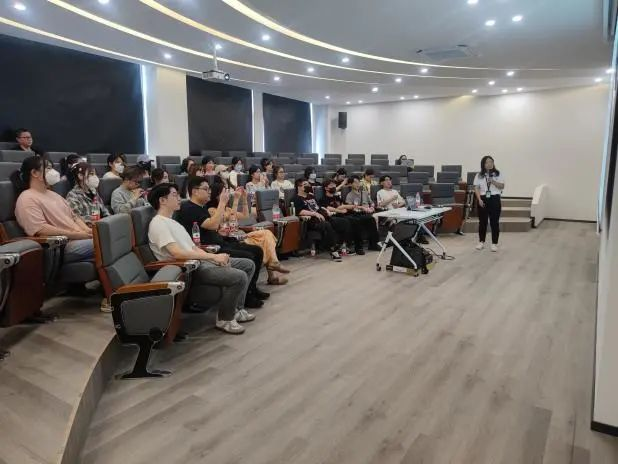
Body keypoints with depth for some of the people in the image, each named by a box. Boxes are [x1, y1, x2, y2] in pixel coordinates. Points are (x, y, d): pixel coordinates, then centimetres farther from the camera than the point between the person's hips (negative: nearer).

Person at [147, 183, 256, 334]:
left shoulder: (172, 222, 21)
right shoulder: (158, 223, -11)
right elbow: (177, 253, -24)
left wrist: (216, 258, -1)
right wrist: (213, 256, -21)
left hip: (199, 261, 10)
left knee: (248, 265, 8)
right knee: (239, 277, -25)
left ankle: (236, 309, 15)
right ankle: (224, 319, -5)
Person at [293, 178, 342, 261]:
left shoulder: (311, 196, 30)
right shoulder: (297, 198, 5)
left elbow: (319, 207, 31)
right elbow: (300, 211, -12)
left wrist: (326, 211, 9)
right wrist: (315, 213, -20)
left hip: (320, 218, 7)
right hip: (310, 221, -7)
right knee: (327, 225, -34)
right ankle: (333, 249, -29)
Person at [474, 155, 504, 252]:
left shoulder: (498, 174, 4)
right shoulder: (479, 175, 4)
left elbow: (502, 186, -1)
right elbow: (476, 188, 0)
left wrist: (493, 182, -16)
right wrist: (479, 199, -10)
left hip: (495, 199, -1)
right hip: (483, 199, 1)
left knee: (494, 222, 0)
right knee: (482, 221, 7)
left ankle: (494, 243, 8)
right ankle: (481, 242, 18)